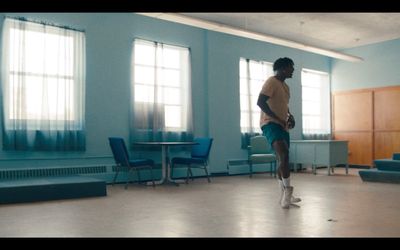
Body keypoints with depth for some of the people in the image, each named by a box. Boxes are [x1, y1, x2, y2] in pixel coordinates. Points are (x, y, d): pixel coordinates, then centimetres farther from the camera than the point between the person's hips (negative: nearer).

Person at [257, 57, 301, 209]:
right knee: (284, 154, -27)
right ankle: (287, 191, -21)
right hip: (270, 124, -10)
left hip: (282, 126, 10)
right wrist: (278, 119, -21)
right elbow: (260, 102, -20)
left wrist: (290, 116, 12)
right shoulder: (271, 82, -9)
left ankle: (284, 196, 15)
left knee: (283, 158, 9)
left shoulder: (285, 86, 20)